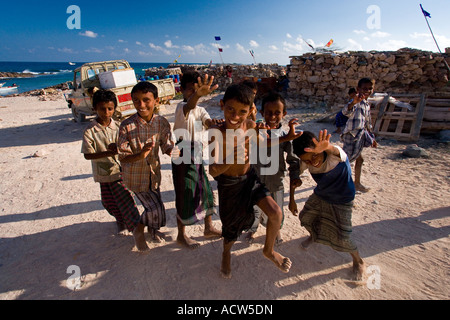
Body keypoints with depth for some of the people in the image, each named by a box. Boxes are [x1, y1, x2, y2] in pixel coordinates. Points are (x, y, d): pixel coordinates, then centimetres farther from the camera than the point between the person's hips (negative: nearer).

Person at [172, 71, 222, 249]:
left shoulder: (200, 110, 10)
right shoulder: (181, 107, -14)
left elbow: (209, 123, -9)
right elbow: (189, 106, -39)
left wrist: (215, 124, -33)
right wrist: (198, 94, -62)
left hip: (197, 157, 7)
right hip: (183, 157, -7)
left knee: (206, 191, 14)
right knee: (185, 196, 2)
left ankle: (209, 228, 33)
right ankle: (181, 235, 22)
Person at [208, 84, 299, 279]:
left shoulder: (250, 125, -15)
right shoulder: (217, 134, -29)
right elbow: (213, 171, -37)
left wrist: (287, 138, -9)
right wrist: (231, 160, -57)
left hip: (250, 178, 4)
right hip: (228, 184, -3)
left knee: (275, 213, -8)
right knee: (232, 227, 13)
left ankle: (269, 251, 23)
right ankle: (226, 252, 50)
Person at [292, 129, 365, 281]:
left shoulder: (335, 156, -37)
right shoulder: (309, 162, -21)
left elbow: (335, 151, -61)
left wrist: (326, 148, -83)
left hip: (341, 202, -5)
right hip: (319, 196, 5)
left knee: (341, 239, -3)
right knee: (305, 217, 16)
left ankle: (358, 261, 31)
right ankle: (313, 236, 52)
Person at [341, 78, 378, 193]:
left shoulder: (367, 105, 13)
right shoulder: (357, 102, -16)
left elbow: (367, 123, 24)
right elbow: (345, 112, -40)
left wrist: (372, 138, 27)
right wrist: (353, 103, -60)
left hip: (359, 135, 10)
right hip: (352, 135, -10)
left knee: (359, 160, 19)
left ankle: (357, 183, 33)